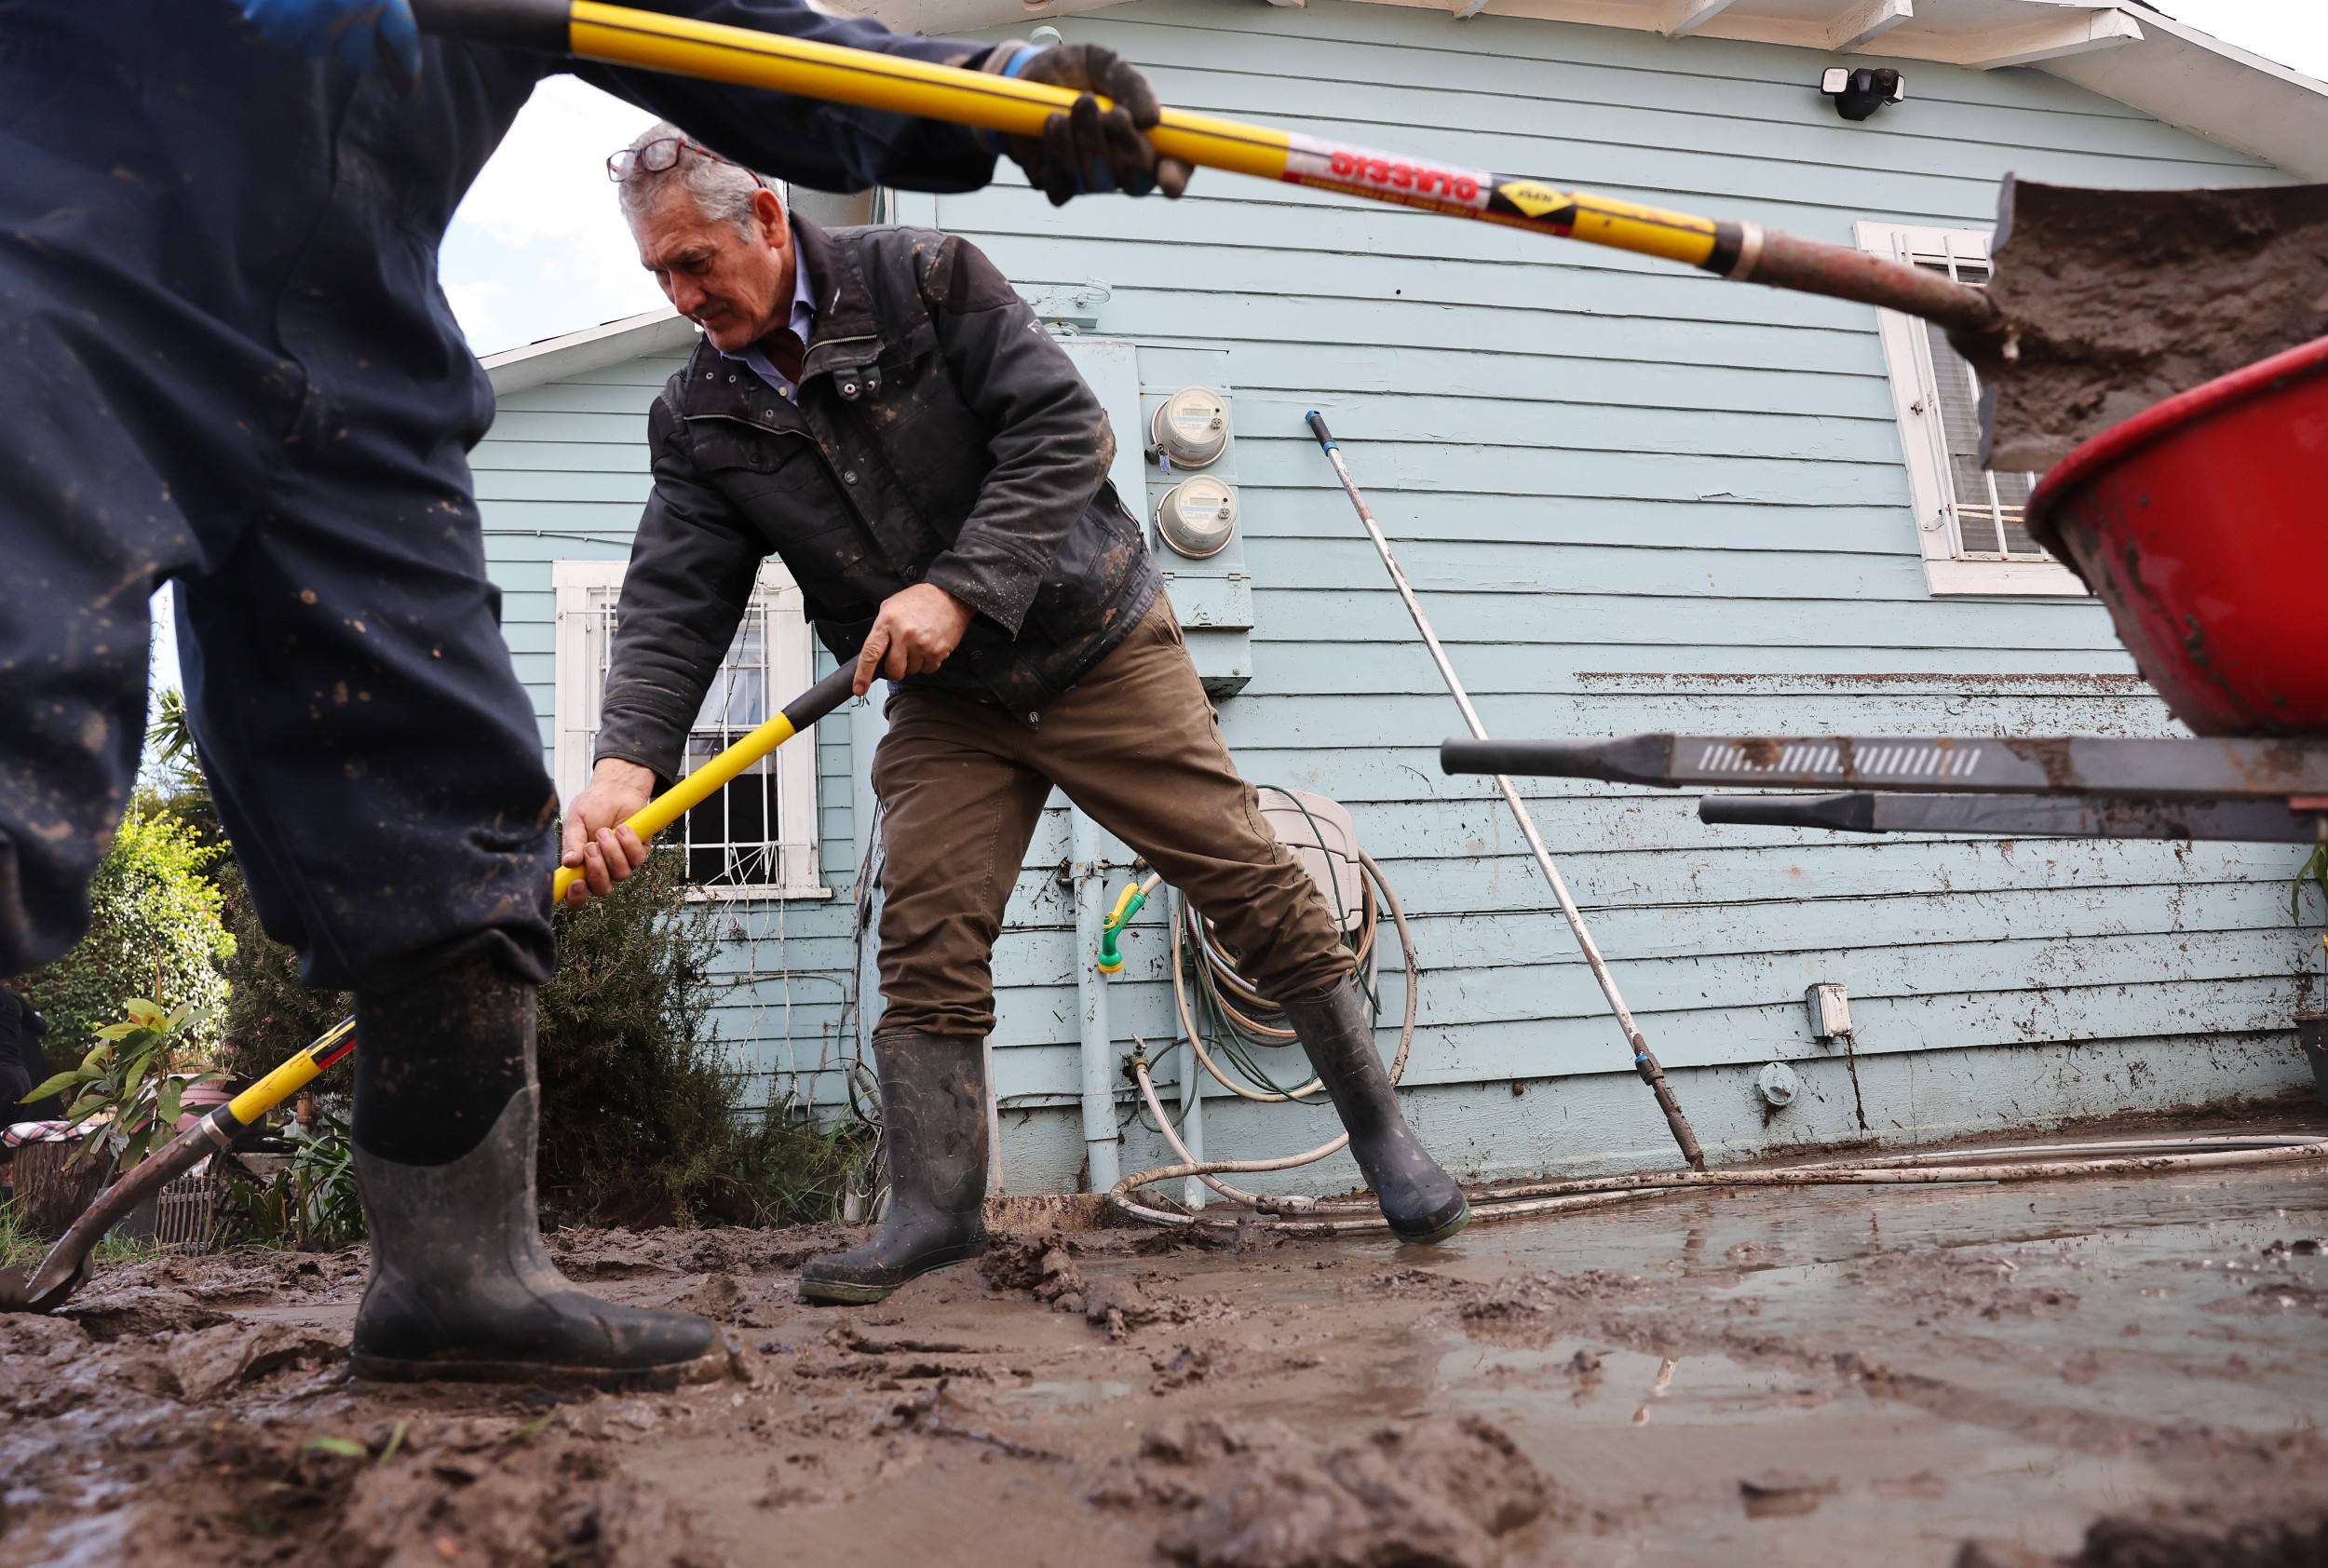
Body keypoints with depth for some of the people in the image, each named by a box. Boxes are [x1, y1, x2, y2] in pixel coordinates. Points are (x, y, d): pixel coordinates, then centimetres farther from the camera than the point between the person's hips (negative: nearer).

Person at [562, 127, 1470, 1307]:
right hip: (943, 707, 4)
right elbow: (671, 604, -8)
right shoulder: (699, 420, 0)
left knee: (1251, 882, -3)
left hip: (1098, 647, -3)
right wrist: (625, 761, -25)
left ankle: (1382, 1136, 12)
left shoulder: (923, 276, -11)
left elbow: (1064, 429, -17)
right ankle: (935, 1209, 5)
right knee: (925, 939, -7)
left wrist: (958, 589, -27)